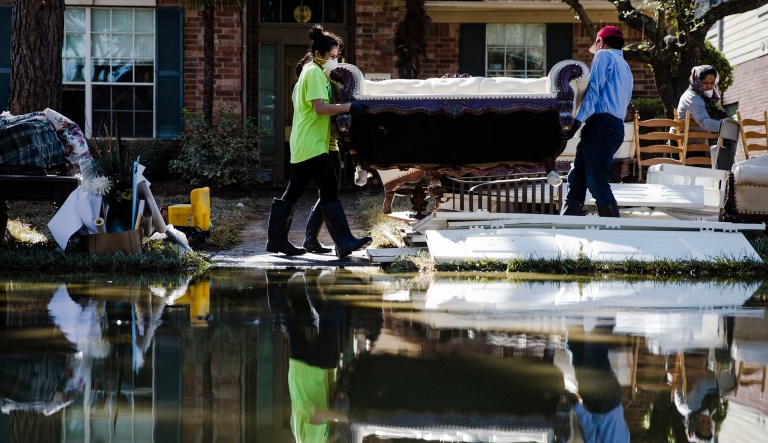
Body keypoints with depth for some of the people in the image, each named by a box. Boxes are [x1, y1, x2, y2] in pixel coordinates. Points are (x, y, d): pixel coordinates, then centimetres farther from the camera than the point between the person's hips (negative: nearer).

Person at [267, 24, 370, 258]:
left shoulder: (310, 72, 19)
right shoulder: (314, 73, -12)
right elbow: (320, 107, -21)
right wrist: (349, 107, -22)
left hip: (303, 146, 11)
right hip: (312, 145, -11)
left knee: (292, 192, 12)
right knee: (330, 190, -15)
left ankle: (276, 240, 16)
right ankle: (344, 242, -20)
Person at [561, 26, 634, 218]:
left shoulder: (603, 56, 2)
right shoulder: (625, 67, 28)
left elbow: (593, 90, -10)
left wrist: (578, 119, -14)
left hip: (600, 123, -9)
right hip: (616, 125, 9)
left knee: (597, 182, -14)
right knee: (577, 178, 11)